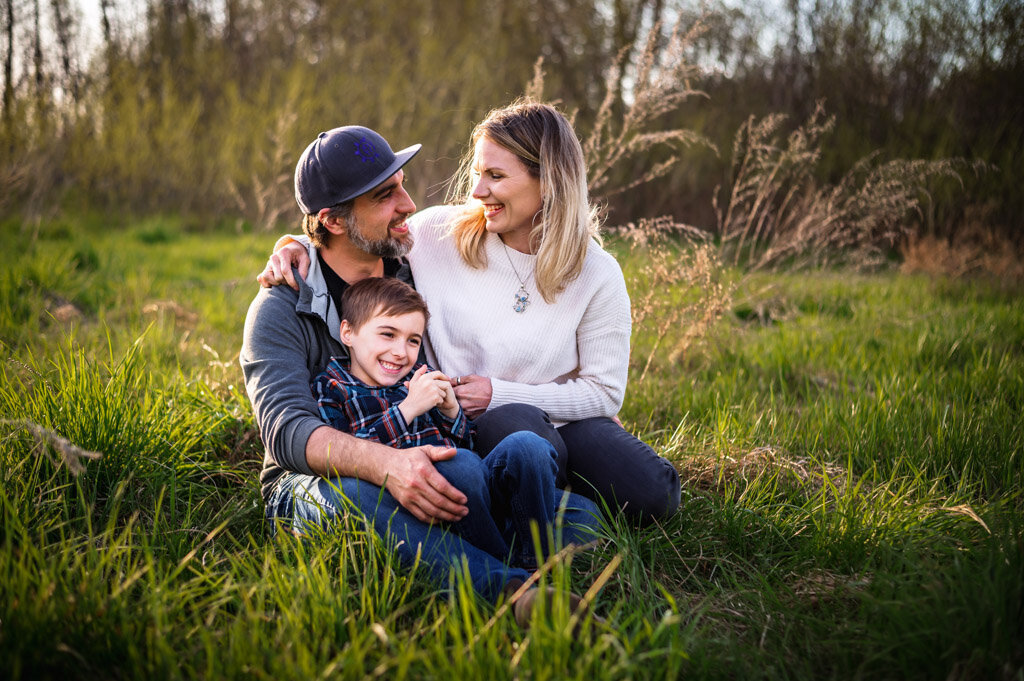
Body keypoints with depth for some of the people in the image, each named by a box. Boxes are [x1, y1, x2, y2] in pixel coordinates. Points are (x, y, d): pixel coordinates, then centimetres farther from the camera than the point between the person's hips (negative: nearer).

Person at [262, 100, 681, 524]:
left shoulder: (597, 275, -6)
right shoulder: (440, 232, -5)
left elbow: (604, 392, -3)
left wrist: (501, 393, -12)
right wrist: (295, 246, -13)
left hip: (563, 424, 1)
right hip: (457, 428, -1)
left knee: (652, 497, -25)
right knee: (515, 425, -37)